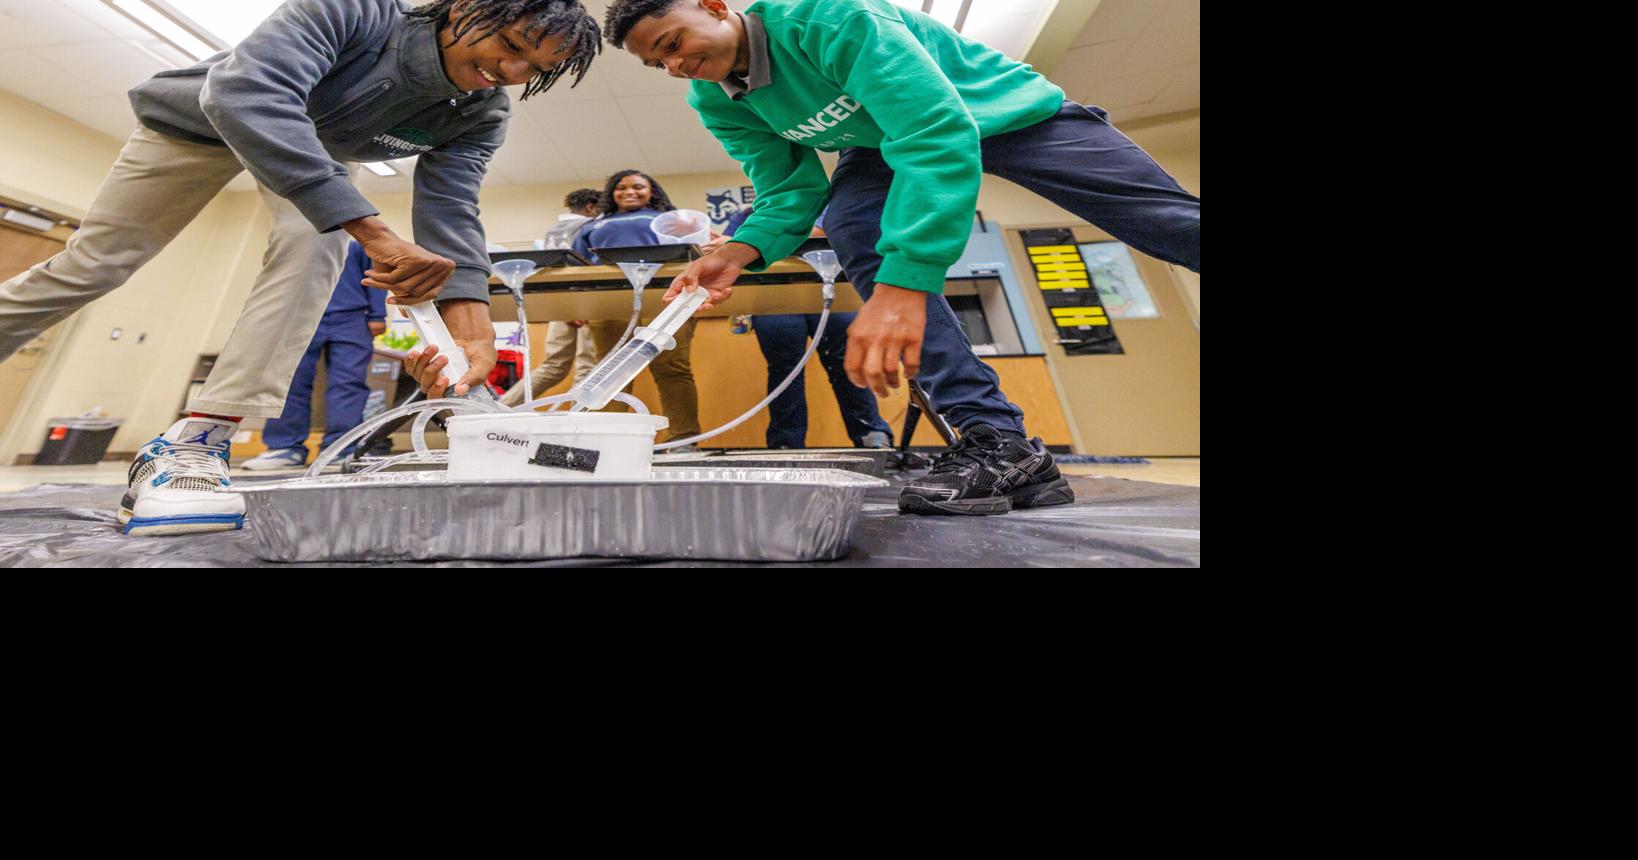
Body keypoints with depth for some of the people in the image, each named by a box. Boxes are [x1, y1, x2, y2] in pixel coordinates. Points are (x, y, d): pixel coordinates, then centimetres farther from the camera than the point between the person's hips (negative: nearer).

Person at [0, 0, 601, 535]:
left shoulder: (481, 117, -23)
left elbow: (450, 215, -33)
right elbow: (244, 91, -47)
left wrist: (474, 338, -50)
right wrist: (376, 234, -60)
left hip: (320, 154, 2)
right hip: (202, 117, -1)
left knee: (317, 239, -27)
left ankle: (193, 442, -23)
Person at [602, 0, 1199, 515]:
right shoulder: (716, 104, -9)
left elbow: (938, 134, -41)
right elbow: (791, 190, -9)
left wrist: (902, 284, -52)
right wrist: (741, 252, -30)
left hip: (1006, 109, -4)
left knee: (1172, 223, -10)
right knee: (852, 230, -28)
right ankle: (996, 438, -27)